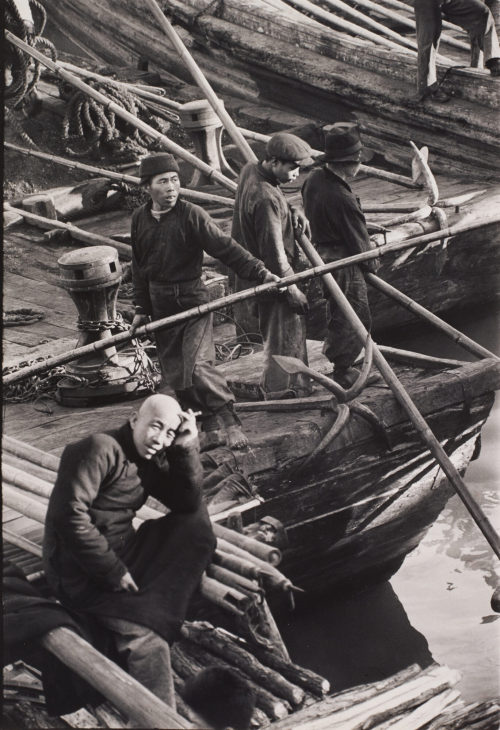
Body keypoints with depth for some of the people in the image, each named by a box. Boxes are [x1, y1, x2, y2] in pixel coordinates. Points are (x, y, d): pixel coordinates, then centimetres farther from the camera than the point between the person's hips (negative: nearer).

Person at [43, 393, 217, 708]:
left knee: (194, 524, 1)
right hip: (80, 572, -9)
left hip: (122, 553, 9)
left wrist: (186, 449, -10)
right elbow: (70, 517, -25)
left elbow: (188, 504, 2)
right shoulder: (99, 449, -17)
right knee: (145, 634, -25)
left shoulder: (150, 459, 8)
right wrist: (113, 572, -22)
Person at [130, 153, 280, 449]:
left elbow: (225, 248, -16)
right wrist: (142, 309, 14)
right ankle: (209, 427, 22)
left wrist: (260, 273, -25)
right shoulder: (140, 219, 4)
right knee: (176, 375, 8)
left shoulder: (192, 215, -11)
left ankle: (230, 421, -3)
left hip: (193, 301, -5)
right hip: (161, 305, 5)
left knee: (198, 368, -18)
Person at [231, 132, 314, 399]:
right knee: (284, 339, 5)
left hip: (257, 274, 10)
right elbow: (274, 252, -26)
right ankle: (279, 394, 20)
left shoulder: (250, 170, -1)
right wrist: (292, 290, -18)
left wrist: (293, 211, 1)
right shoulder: (265, 198, -30)